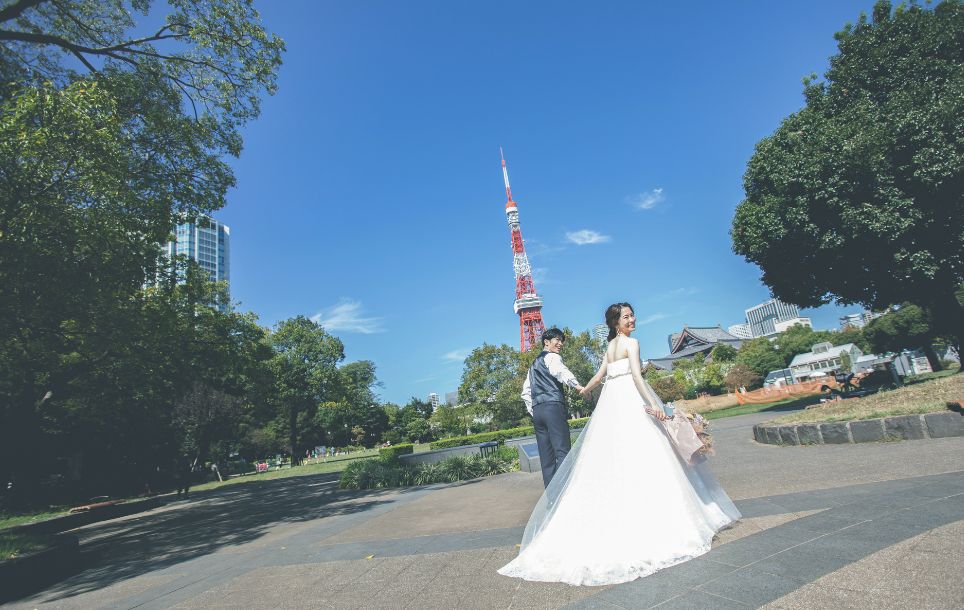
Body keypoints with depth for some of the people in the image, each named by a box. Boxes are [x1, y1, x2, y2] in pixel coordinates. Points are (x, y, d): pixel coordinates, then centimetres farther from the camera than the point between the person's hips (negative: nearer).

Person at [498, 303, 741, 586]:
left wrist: (584, 390, 40)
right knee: (640, 457, -5)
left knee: (608, 460, 8)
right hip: (631, 401, -8)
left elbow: (600, 375, 22)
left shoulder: (610, 346, 16)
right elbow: (636, 375, -18)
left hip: (611, 402, 8)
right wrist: (653, 403, -22)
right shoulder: (631, 343, -7)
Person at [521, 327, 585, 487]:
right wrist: (577, 385, -37)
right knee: (562, 451, -11)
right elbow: (560, 371, -22)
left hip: (537, 411, 8)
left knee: (546, 456, 6)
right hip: (553, 407, -8)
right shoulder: (552, 357, 2)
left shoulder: (534, 364, 28)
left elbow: (525, 392, 27)